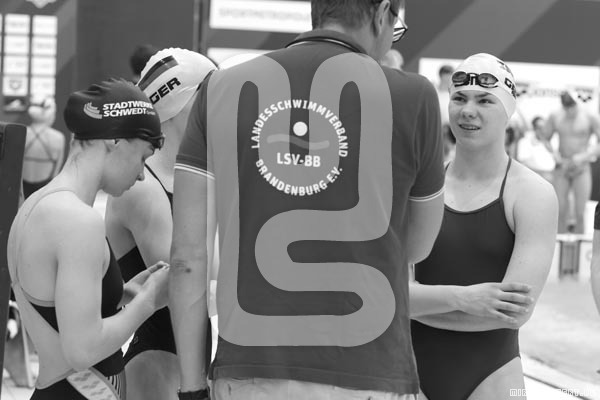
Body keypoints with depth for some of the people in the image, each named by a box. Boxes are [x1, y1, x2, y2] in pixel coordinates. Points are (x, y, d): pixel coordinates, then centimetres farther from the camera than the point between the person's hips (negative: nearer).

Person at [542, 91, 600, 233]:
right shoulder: (555, 117, 1)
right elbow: (545, 139, 12)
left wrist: (584, 157, -16)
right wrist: (554, 155, -5)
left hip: (581, 169, -2)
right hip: (562, 168, 2)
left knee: (580, 214, -7)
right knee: (560, 212, -1)